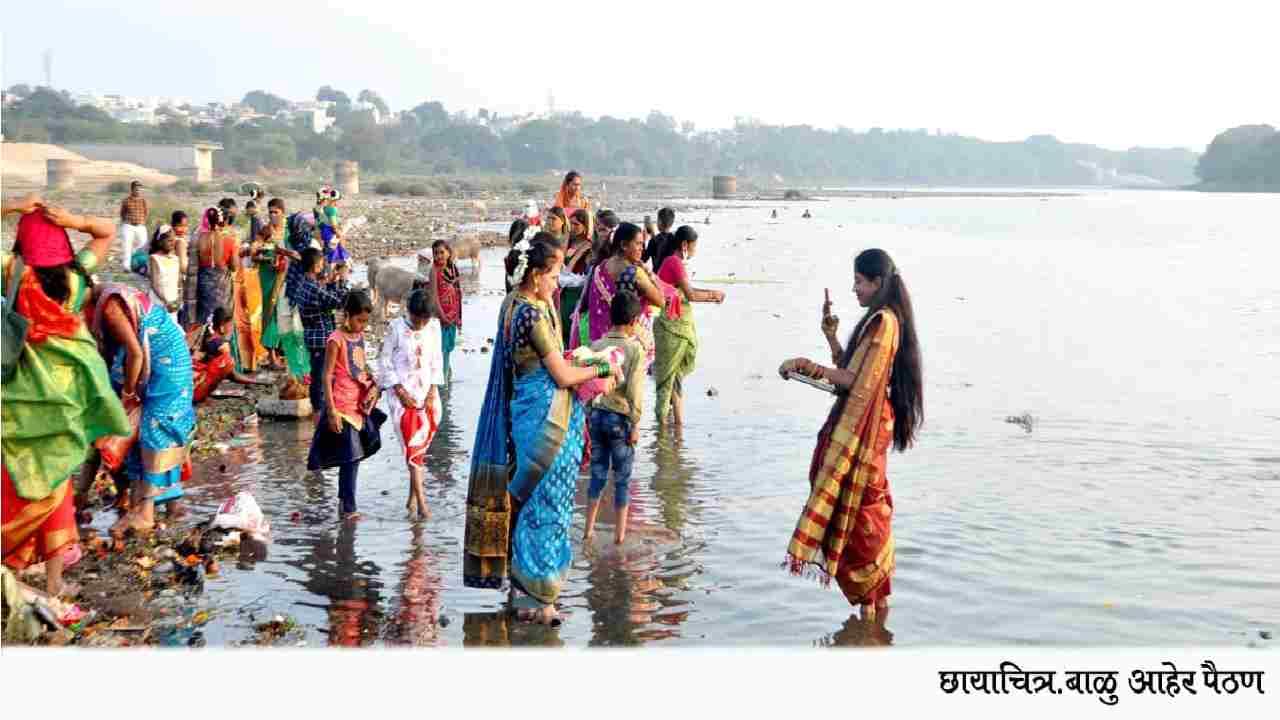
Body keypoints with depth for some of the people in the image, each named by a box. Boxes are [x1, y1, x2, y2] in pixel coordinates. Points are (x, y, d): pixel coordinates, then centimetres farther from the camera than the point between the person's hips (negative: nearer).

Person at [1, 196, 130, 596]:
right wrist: (75, 221, -10)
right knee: (56, 479, 11)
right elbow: (108, 232, 7)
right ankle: (54, 576, 13)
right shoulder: (76, 271, -5)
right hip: (68, 382, 2)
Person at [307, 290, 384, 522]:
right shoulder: (336, 340, -13)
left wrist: (373, 385, 5)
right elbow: (326, 376, -14)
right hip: (342, 406, -7)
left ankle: (344, 502, 25)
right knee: (351, 457, -6)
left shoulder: (359, 337, 9)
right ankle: (348, 508, 2)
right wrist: (331, 411, -17)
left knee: (354, 456, 12)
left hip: (360, 405, 7)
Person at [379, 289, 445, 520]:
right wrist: (400, 391, -10)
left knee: (421, 446, 5)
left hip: (427, 392, 3)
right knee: (412, 446, -8)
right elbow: (386, 362, -4)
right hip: (402, 393, -3)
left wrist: (432, 392, -1)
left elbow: (437, 360, 7)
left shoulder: (434, 326, 1)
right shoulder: (396, 328, -9)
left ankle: (412, 498, 18)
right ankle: (421, 502, -8)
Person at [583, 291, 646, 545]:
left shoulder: (596, 346, 1)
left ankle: (589, 531, 17)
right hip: (620, 418, -4)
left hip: (597, 415, 4)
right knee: (622, 479, 8)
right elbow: (634, 390, -15)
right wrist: (635, 424, -7)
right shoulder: (635, 349, -11)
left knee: (598, 475, 14)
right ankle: (620, 533, 15)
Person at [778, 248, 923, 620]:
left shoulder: (883, 321, -17)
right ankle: (879, 596, 23)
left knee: (856, 510, -4)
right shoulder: (879, 320, 14)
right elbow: (849, 370, 14)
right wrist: (831, 334, 6)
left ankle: (868, 597, 3)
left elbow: (858, 382, -21)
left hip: (863, 429, -10)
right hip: (857, 424, 10)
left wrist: (808, 367, -20)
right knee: (868, 511, 15)